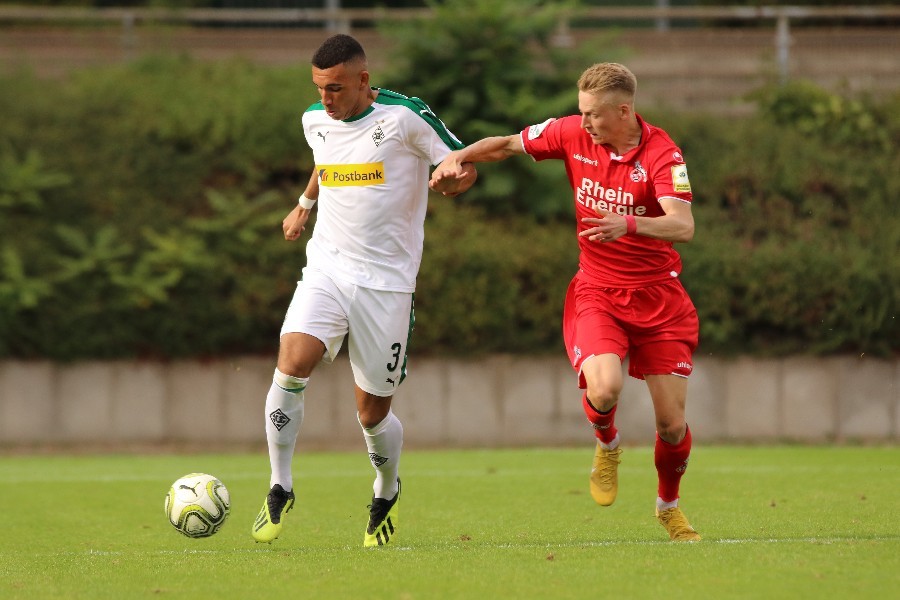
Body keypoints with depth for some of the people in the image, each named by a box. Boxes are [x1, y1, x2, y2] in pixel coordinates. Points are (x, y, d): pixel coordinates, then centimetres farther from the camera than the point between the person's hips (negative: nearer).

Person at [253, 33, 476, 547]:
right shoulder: (315, 120, 6)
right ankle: (280, 489, -11)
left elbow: (466, 167, -5)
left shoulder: (404, 116, -10)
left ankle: (387, 495, 34)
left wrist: (450, 181, -25)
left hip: (386, 282, -3)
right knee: (292, 363, -23)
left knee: (373, 413, 4)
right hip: (327, 269, 3)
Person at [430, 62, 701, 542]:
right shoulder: (573, 133, -4)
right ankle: (607, 447, 8)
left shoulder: (662, 153, -16)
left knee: (672, 423, -1)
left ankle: (669, 506, 28)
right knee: (604, 387, -27)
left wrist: (630, 223, -46)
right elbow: (507, 145, 10)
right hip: (597, 291, 1)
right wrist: (459, 157, -7)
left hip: (657, 296, -1)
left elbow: (682, 226, -29)